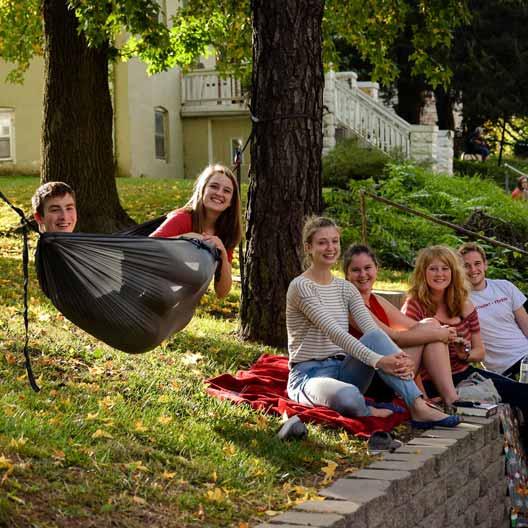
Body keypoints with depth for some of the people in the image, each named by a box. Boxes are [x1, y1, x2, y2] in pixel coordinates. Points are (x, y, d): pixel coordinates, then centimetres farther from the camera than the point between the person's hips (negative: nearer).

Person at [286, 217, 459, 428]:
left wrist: (400, 358, -23)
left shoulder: (346, 288, 12)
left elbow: (372, 329, -4)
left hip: (342, 371, 6)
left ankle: (419, 407, -31)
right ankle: (366, 412, -11)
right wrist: (378, 361, -33)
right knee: (347, 396, -43)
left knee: (375, 337, -26)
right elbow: (334, 332, -22)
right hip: (309, 376, -6)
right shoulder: (300, 286, -10)